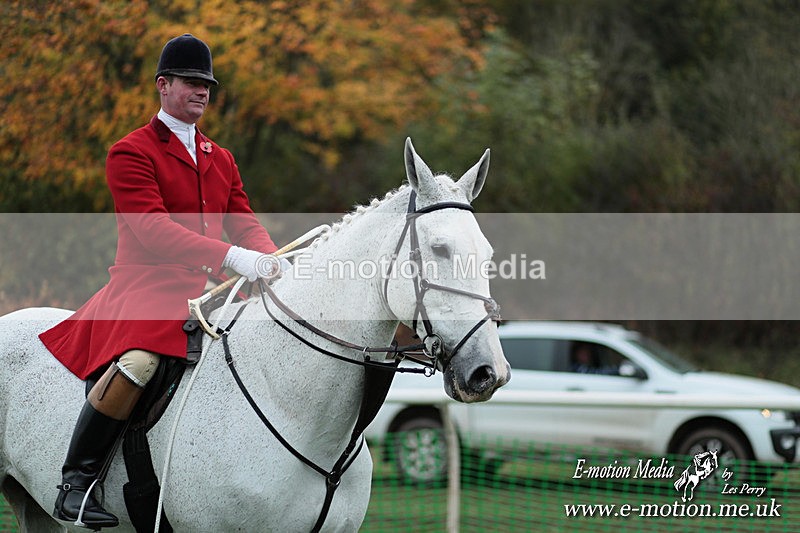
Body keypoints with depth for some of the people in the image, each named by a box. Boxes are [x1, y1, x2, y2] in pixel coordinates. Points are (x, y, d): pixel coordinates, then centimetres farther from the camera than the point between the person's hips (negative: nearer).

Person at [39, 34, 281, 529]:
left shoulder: (222, 159, 22)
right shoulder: (131, 152, -2)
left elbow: (245, 224, 14)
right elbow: (152, 229, -16)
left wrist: (273, 261, -11)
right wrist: (230, 255, -28)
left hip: (206, 291, 7)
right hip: (146, 284, -7)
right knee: (137, 360, -35)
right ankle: (77, 481, -23)